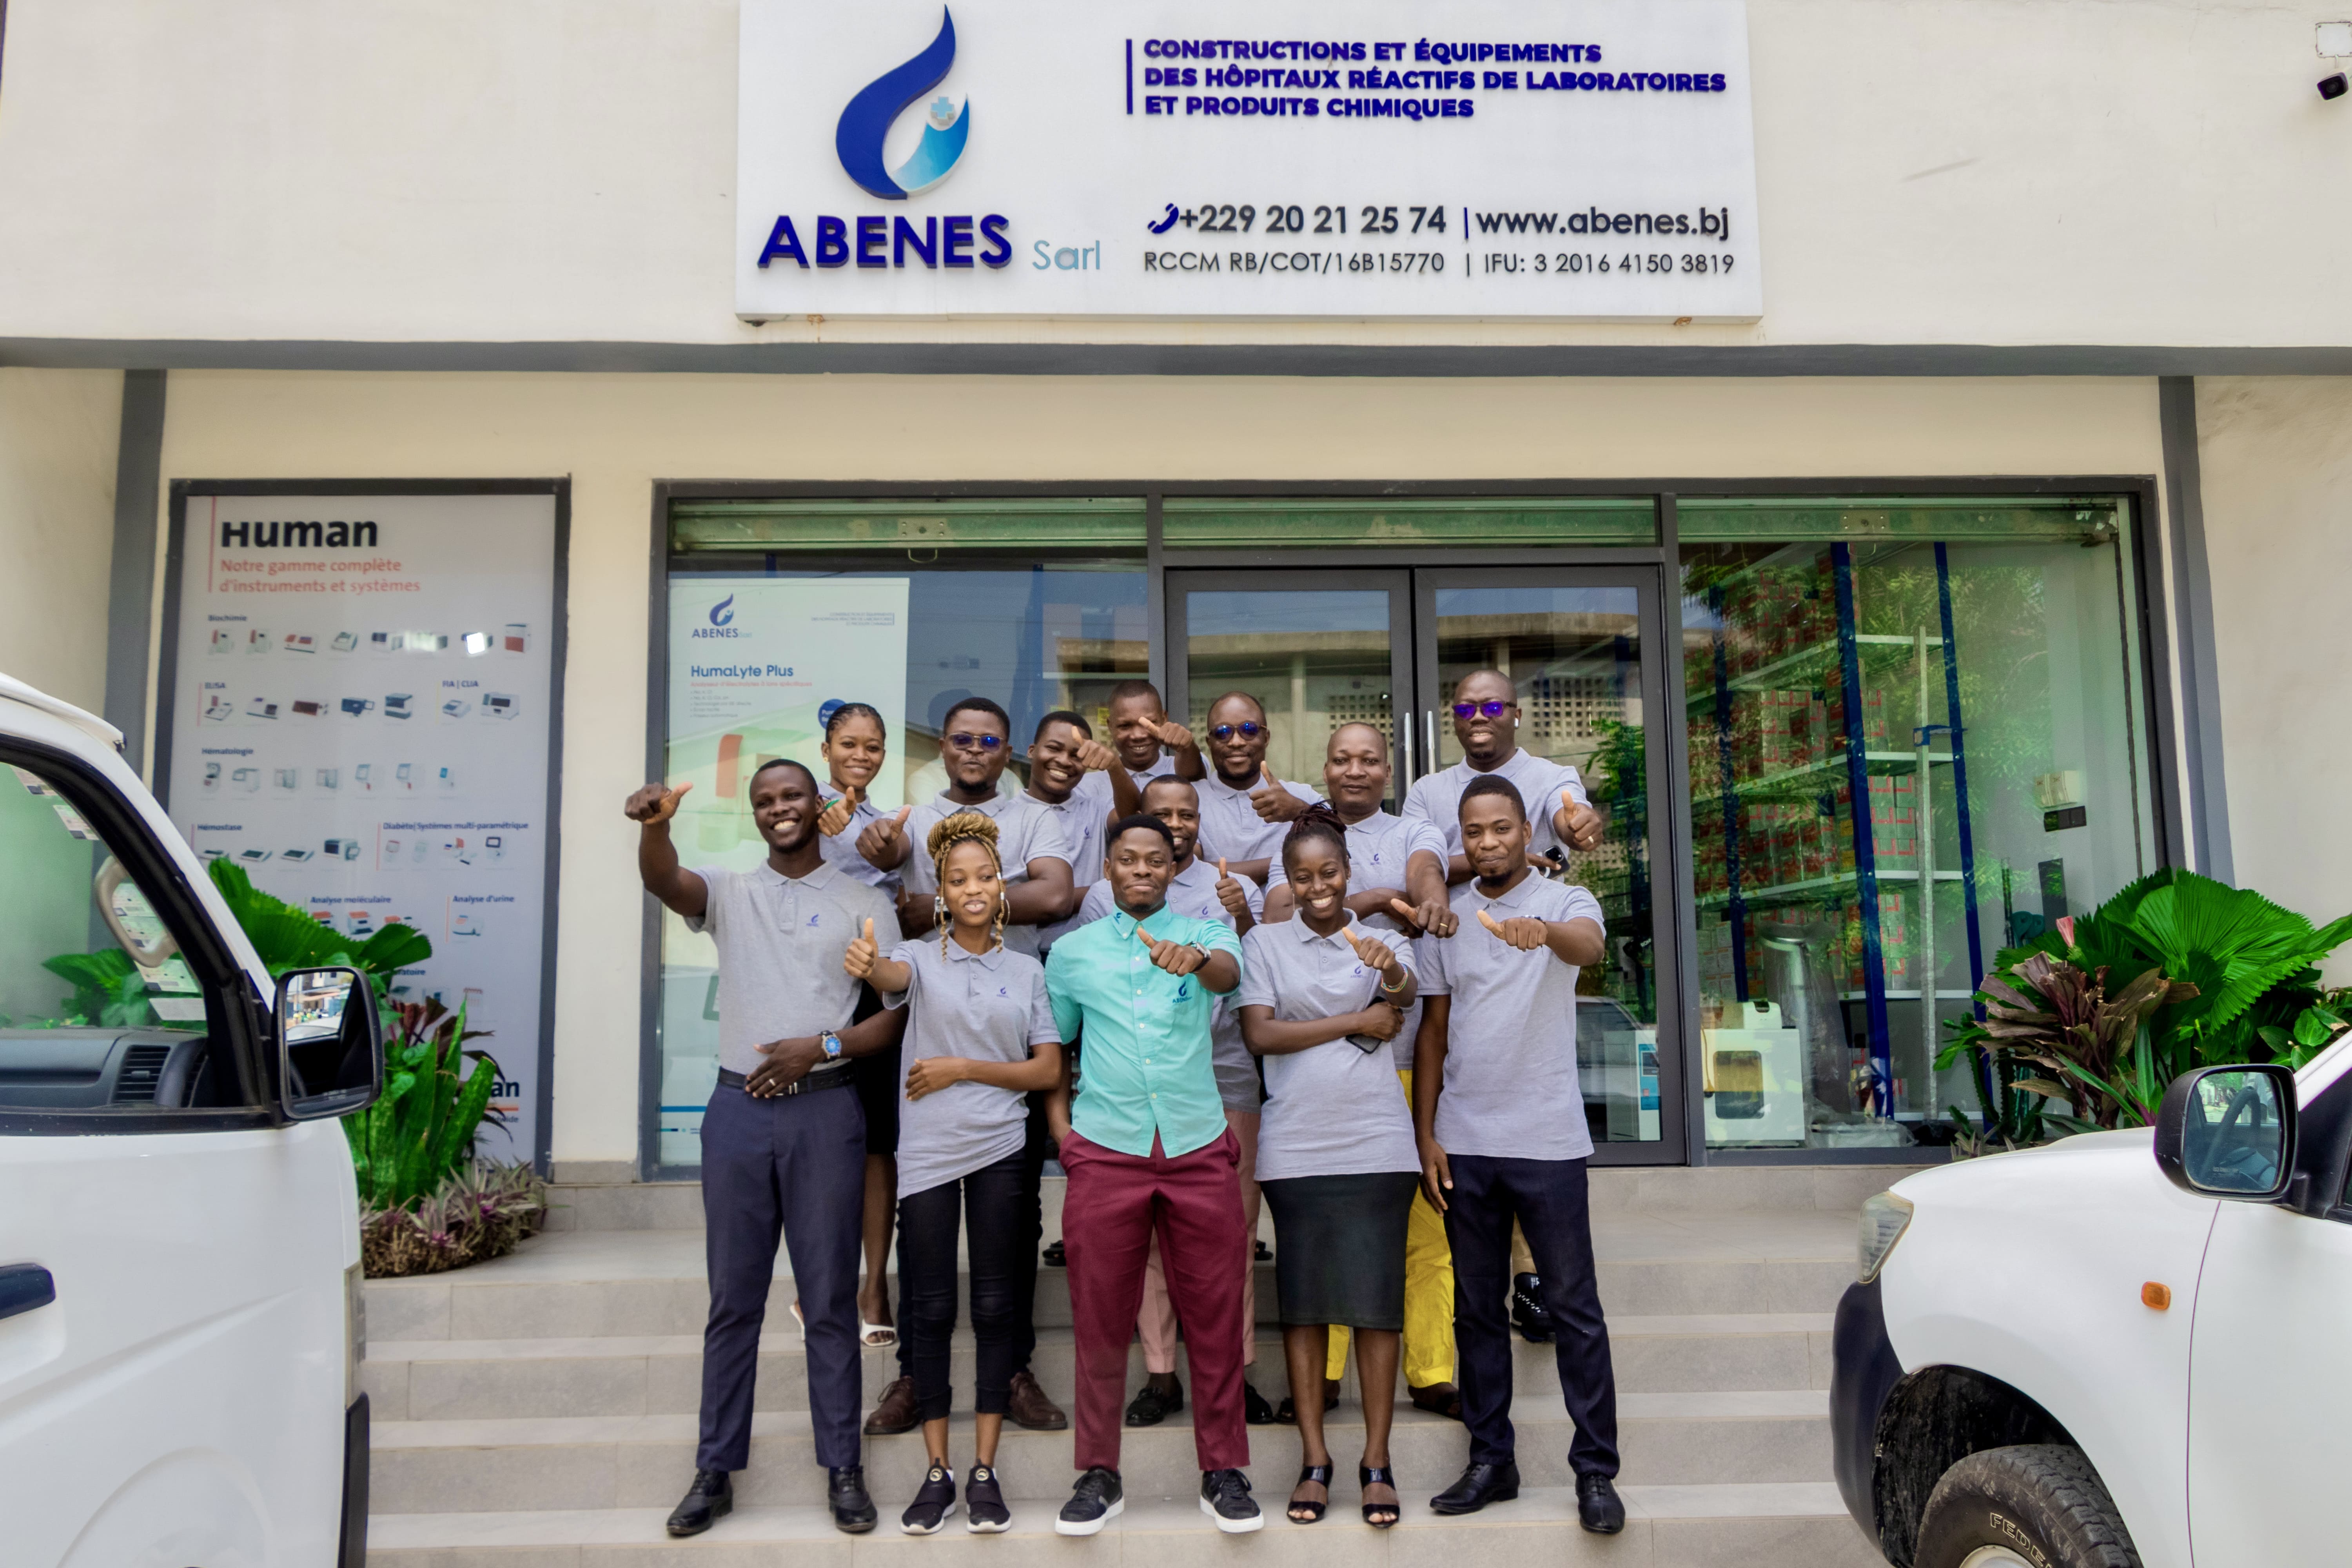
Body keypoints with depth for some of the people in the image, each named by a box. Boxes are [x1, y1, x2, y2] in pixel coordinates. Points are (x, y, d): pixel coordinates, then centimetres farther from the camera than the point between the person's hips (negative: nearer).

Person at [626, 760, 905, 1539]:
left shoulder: (863, 901, 5)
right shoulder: (730, 891, 9)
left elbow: (898, 1013, 2)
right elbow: (663, 881, -14)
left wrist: (821, 1048, -13)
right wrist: (654, 825, -36)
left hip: (825, 1108, -2)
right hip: (738, 1107, 2)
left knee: (830, 1299, 4)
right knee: (732, 1299, 9)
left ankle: (842, 1467, 14)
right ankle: (715, 1470, 19)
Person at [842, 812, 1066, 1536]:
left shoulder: (1026, 971, 7)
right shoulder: (921, 958, 2)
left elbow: (1048, 1070, 3)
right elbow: (892, 976, -24)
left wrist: (963, 1069, -8)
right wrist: (866, 964, -47)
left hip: (1000, 1150, 1)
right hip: (926, 1152, -1)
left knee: (995, 1306, 4)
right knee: (930, 1309, 3)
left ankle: (985, 1471, 14)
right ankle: (937, 1472, 15)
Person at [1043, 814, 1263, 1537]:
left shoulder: (1204, 934, 6)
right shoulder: (1072, 950, 10)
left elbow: (1228, 973, -17)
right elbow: (1054, 1041, 18)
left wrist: (1195, 957, -39)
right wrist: (1060, 1122, 6)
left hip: (1199, 1151, 0)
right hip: (1105, 1153, 1)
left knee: (1214, 1315, 5)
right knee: (1100, 1319, 6)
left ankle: (1223, 1473, 18)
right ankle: (1098, 1474, 19)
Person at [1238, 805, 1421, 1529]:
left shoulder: (1382, 941, 8)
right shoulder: (1264, 943, 7)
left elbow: (1405, 994, -13)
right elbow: (1259, 1034, -4)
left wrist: (1390, 969, -36)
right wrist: (1356, 1022, -6)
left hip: (1375, 1144, 0)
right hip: (1295, 1148, 0)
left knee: (1376, 1299, 1)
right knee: (1303, 1300, 5)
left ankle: (1377, 1462, 12)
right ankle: (1314, 1460, 16)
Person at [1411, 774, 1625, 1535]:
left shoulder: (1566, 902, -2)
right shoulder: (1444, 918, 8)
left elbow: (1590, 946, -27)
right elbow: (1433, 1029, 9)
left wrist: (1544, 931, -50)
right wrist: (1425, 1135, 3)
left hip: (1549, 1142, -3)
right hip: (1465, 1144, 4)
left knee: (1575, 1309, 3)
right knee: (1477, 1309, 11)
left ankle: (1595, 1470, 12)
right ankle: (1490, 1460, 22)